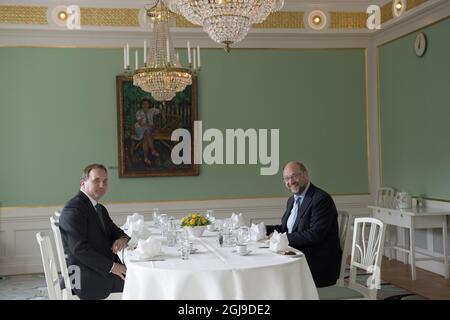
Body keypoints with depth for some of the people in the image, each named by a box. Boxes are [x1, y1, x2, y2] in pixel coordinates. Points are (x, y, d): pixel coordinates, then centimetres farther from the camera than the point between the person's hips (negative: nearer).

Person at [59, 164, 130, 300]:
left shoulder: (100, 209, 18)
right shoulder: (73, 209, -13)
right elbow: (79, 248, -20)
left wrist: (123, 239, -6)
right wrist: (112, 267, -21)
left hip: (106, 269, 9)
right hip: (87, 278, -9)